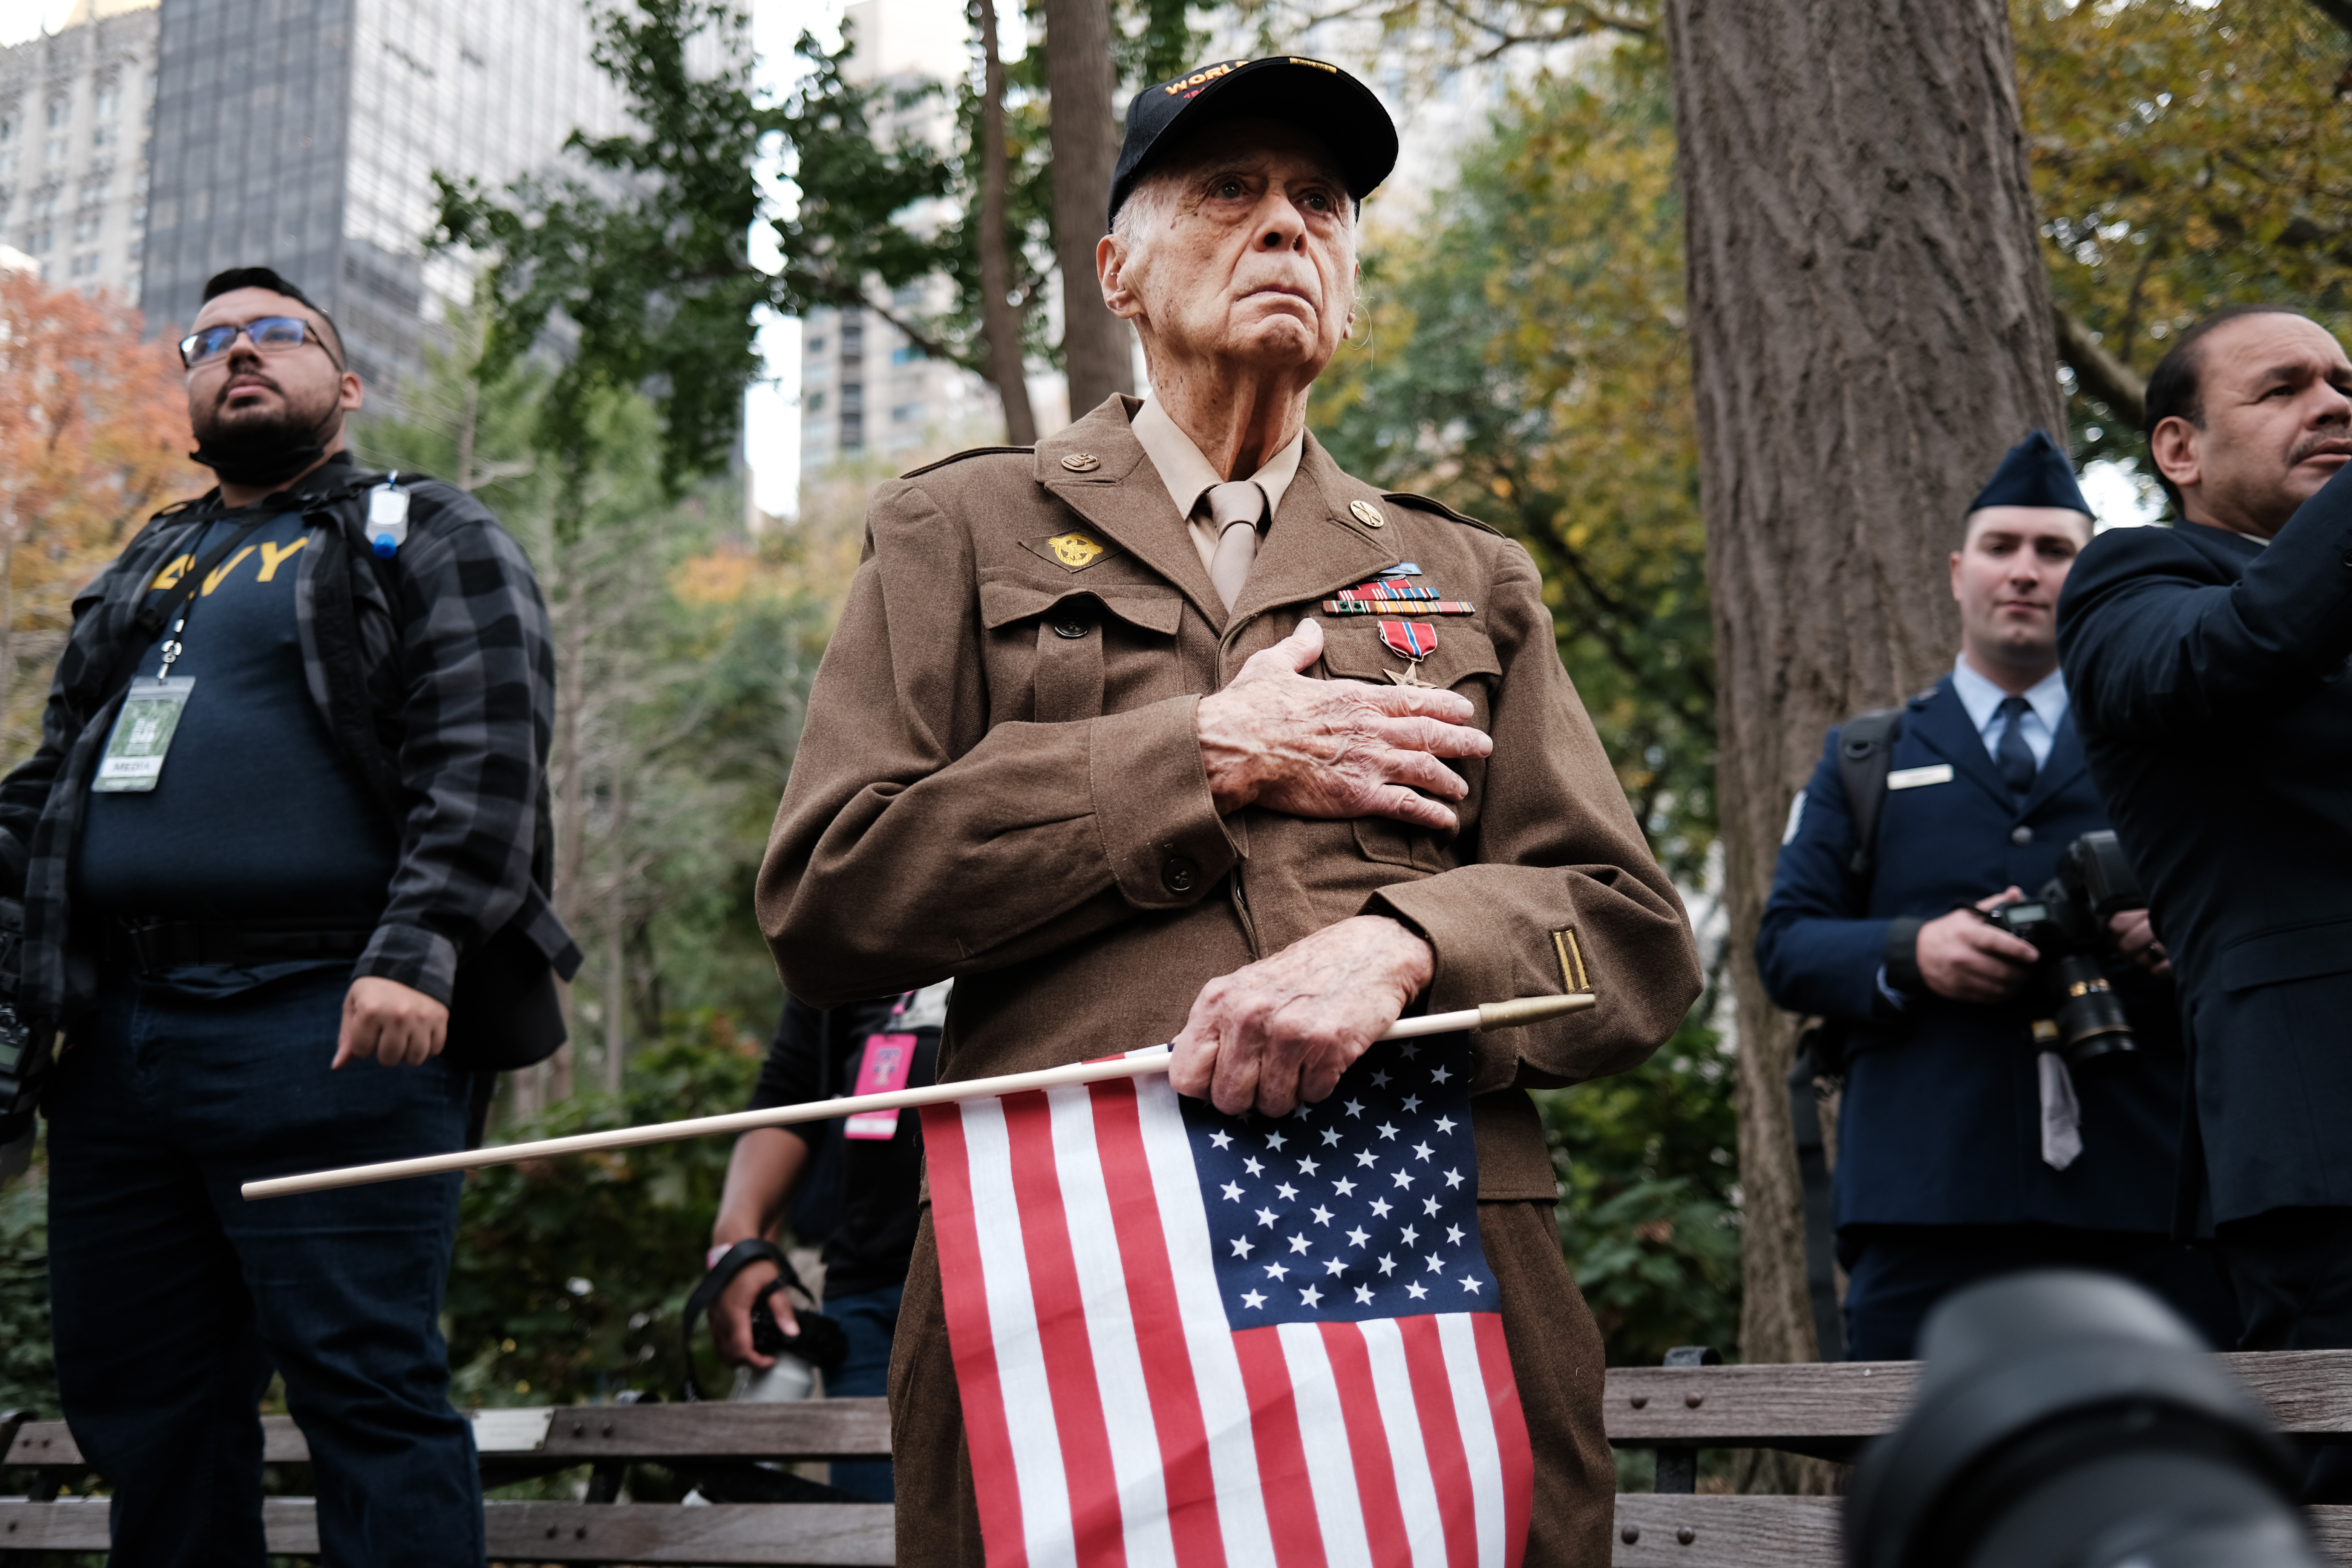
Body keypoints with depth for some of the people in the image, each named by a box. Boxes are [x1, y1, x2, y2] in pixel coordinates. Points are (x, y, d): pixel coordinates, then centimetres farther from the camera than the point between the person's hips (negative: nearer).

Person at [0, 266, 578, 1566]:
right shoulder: (143, 572, 27)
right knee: (136, 1404, 11)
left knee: (364, 1384, -8)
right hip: (117, 1036, 7)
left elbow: (484, 766, -7)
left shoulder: (428, 544, 6)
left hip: (324, 1026, -7)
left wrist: (415, 956, -20)